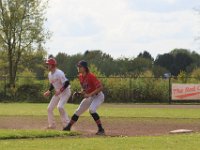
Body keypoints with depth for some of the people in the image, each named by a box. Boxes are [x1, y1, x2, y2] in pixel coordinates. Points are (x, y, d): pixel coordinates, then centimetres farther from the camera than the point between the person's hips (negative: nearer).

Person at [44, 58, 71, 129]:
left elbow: (67, 83, -27)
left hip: (65, 92, -9)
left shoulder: (59, 73, -23)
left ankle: (66, 124, -19)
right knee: (49, 108, 4)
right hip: (58, 93, 9)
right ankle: (52, 125, 16)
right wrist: (49, 91, 9)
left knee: (60, 106, -27)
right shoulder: (50, 74, 5)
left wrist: (60, 90, -31)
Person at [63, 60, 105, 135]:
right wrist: (80, 93, -5)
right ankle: (68, 127, 24)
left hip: (98, 96, -8)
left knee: (92, 109, -31)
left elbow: (100, 87, -30)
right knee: (78, 111, 10)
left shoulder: (91, 76, -26)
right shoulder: (80, 76, 0)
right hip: (89, 97, 9)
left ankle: (101, 129, -25)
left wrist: (89, 94, -33)